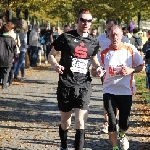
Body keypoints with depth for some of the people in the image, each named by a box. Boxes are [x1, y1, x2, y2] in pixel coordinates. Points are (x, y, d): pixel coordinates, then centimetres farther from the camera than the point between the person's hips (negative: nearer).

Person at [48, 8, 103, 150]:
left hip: (84, 86, 1)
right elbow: (51, 55, 3)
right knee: (65, 121, 13)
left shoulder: (93, 42, 6)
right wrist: (56, 65, -18)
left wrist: (98, 67, 5)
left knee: (80, 121, -12)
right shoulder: (66, 37, -4)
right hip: (66, 85, -1)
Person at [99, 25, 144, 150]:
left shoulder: (130, 49, -4)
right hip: (109, 91, 0)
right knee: (112, 122, -4)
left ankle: (122, 135, 38)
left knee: (124, 123, 2)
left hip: (126, 91, 0)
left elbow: (141, 66, 4)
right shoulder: (104, 53, -1)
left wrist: (131, 70, -15)